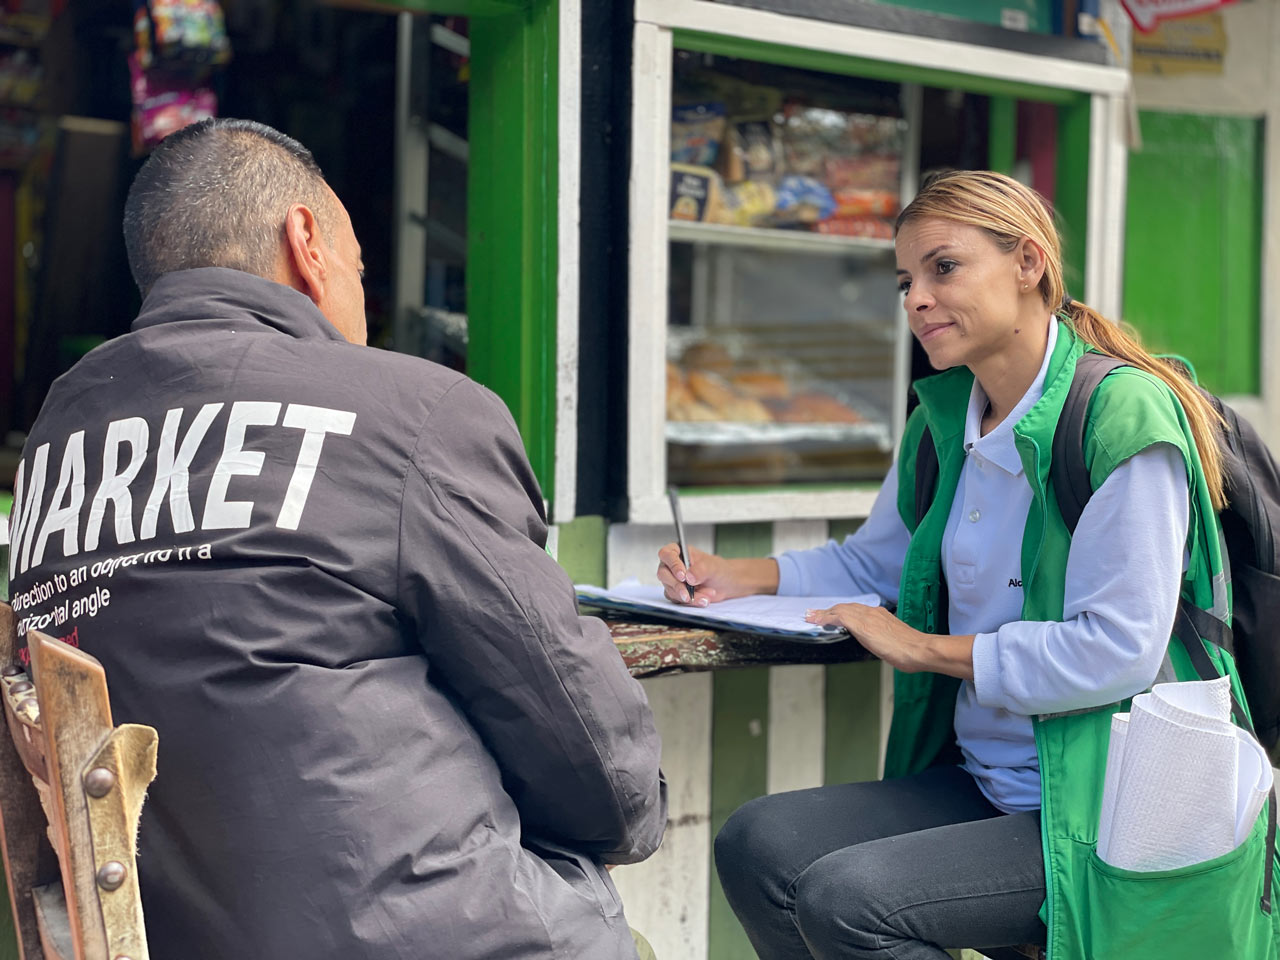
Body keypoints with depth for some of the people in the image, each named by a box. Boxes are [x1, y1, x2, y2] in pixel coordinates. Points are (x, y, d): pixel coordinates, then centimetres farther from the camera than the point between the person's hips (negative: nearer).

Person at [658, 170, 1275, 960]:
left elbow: (1120, 649, -22)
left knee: (845, 897, -23)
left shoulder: (1121, 415, -17)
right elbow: (873, 562, 24)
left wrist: (926, 649, -15)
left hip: (1104, 810, -8)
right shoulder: (944, 420, 8)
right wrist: (738, 579, 7)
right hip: (978, 778, 8)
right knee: (755, 845, -8)